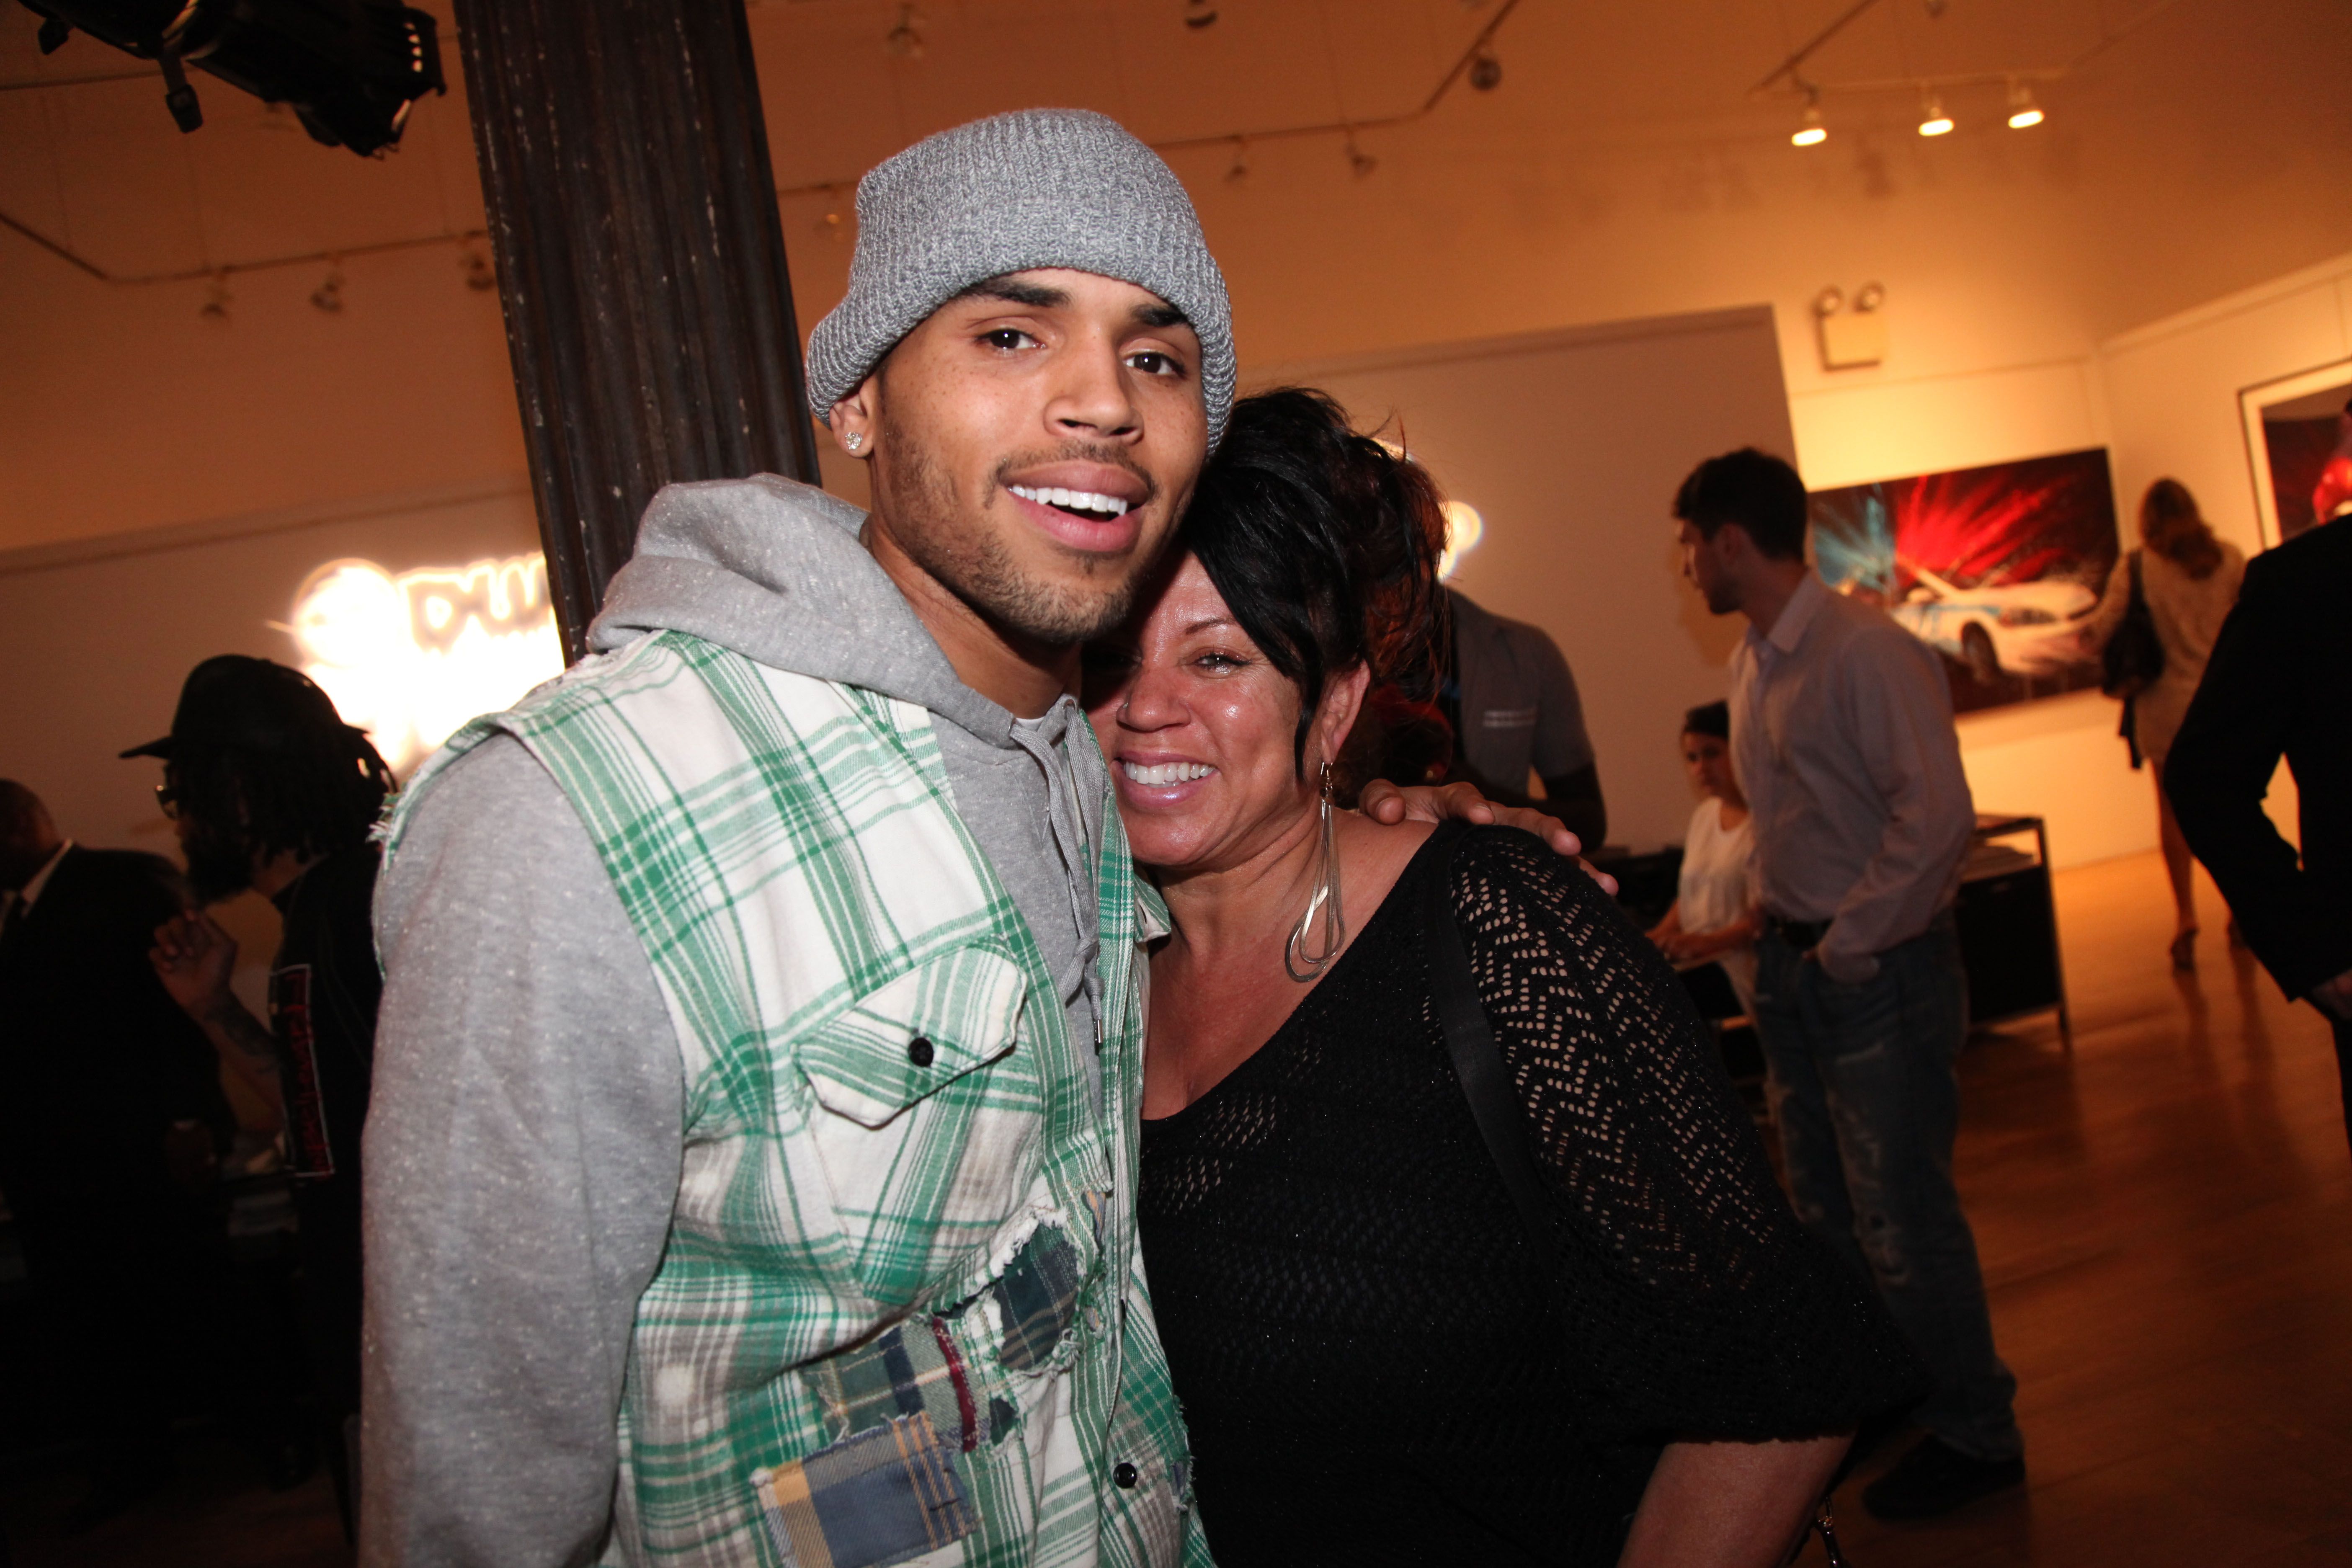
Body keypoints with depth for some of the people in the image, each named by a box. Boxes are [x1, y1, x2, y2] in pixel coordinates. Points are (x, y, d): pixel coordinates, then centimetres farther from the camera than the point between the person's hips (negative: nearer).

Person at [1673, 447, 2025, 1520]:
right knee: (1825, 1206, 20)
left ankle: (1971, 1437, 22)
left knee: (1902, 1212, 2)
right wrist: (1780, 930, 8)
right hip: (1792, 962, 9)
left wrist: (1850, 945, -18)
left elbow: (1938, 814, -25)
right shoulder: (1750, 662, 8)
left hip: (1877, 967, -9)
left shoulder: (1866, 651, -19)